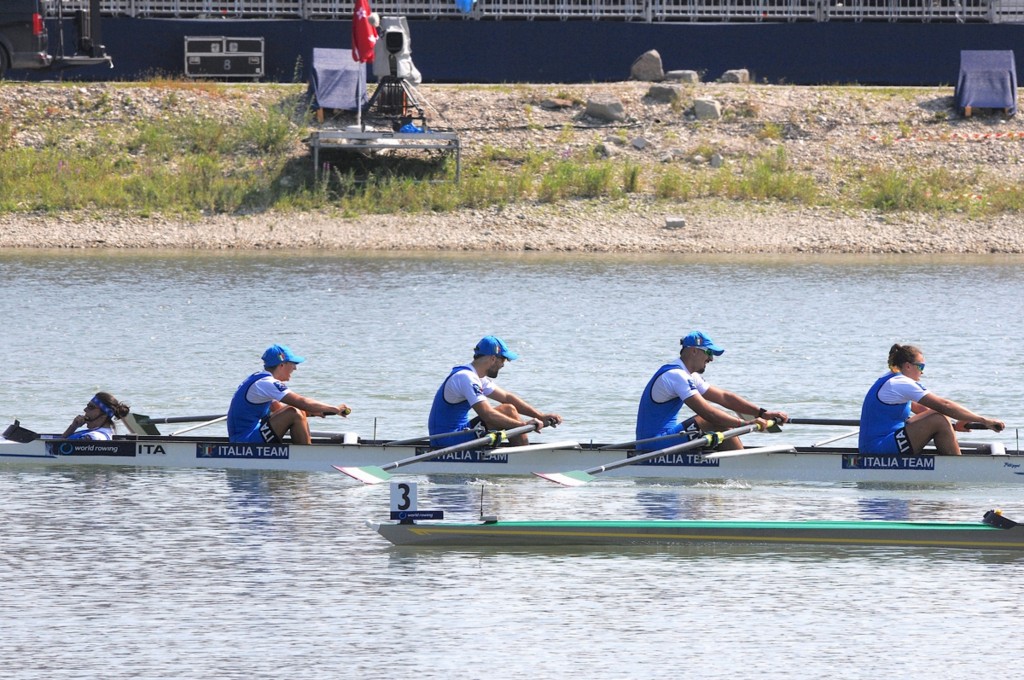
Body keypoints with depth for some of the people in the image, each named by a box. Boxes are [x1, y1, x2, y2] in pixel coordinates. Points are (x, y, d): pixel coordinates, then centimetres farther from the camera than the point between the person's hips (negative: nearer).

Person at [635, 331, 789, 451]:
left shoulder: (689, 377, 17)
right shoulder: (676, 375, -17)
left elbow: (724, 397, 15)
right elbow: (706, 412, -25)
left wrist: (763, 413, 7)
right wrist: (744, 424, -24)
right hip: (655, 443, -11)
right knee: (721, 423, -14)